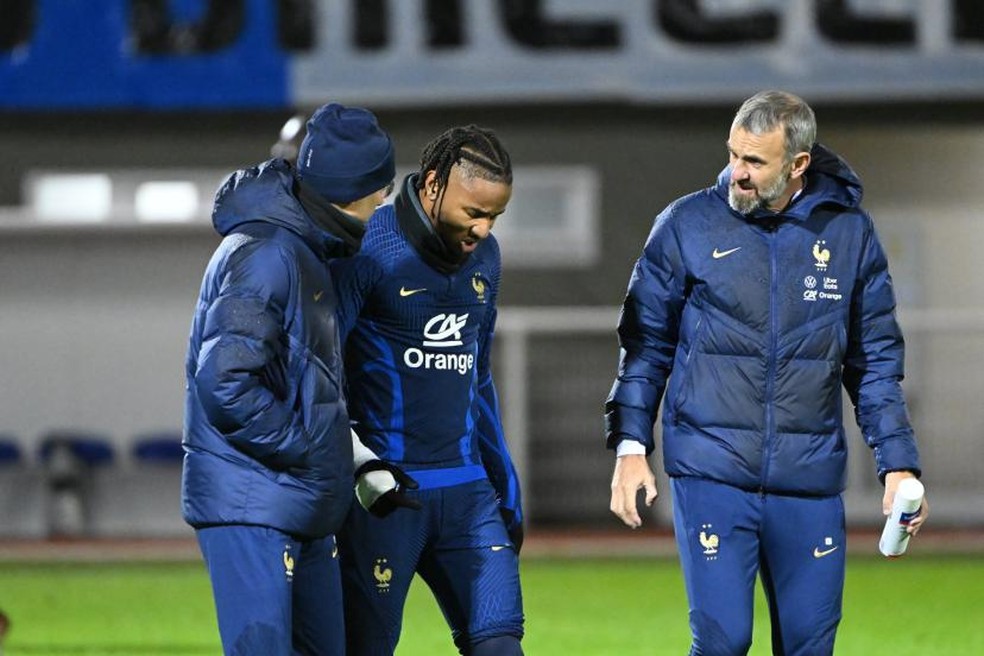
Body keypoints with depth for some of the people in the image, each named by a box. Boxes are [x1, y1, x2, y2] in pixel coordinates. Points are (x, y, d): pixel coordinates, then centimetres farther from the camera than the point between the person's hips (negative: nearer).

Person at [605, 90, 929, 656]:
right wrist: (631, 446, 0)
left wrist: (898, 464, 4)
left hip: (811, 479, 2)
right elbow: (646, 344, 7)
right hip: (711, 475, -2)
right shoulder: (686, 226, 0)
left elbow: (876, 362, 11)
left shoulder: (850, 232, 5)